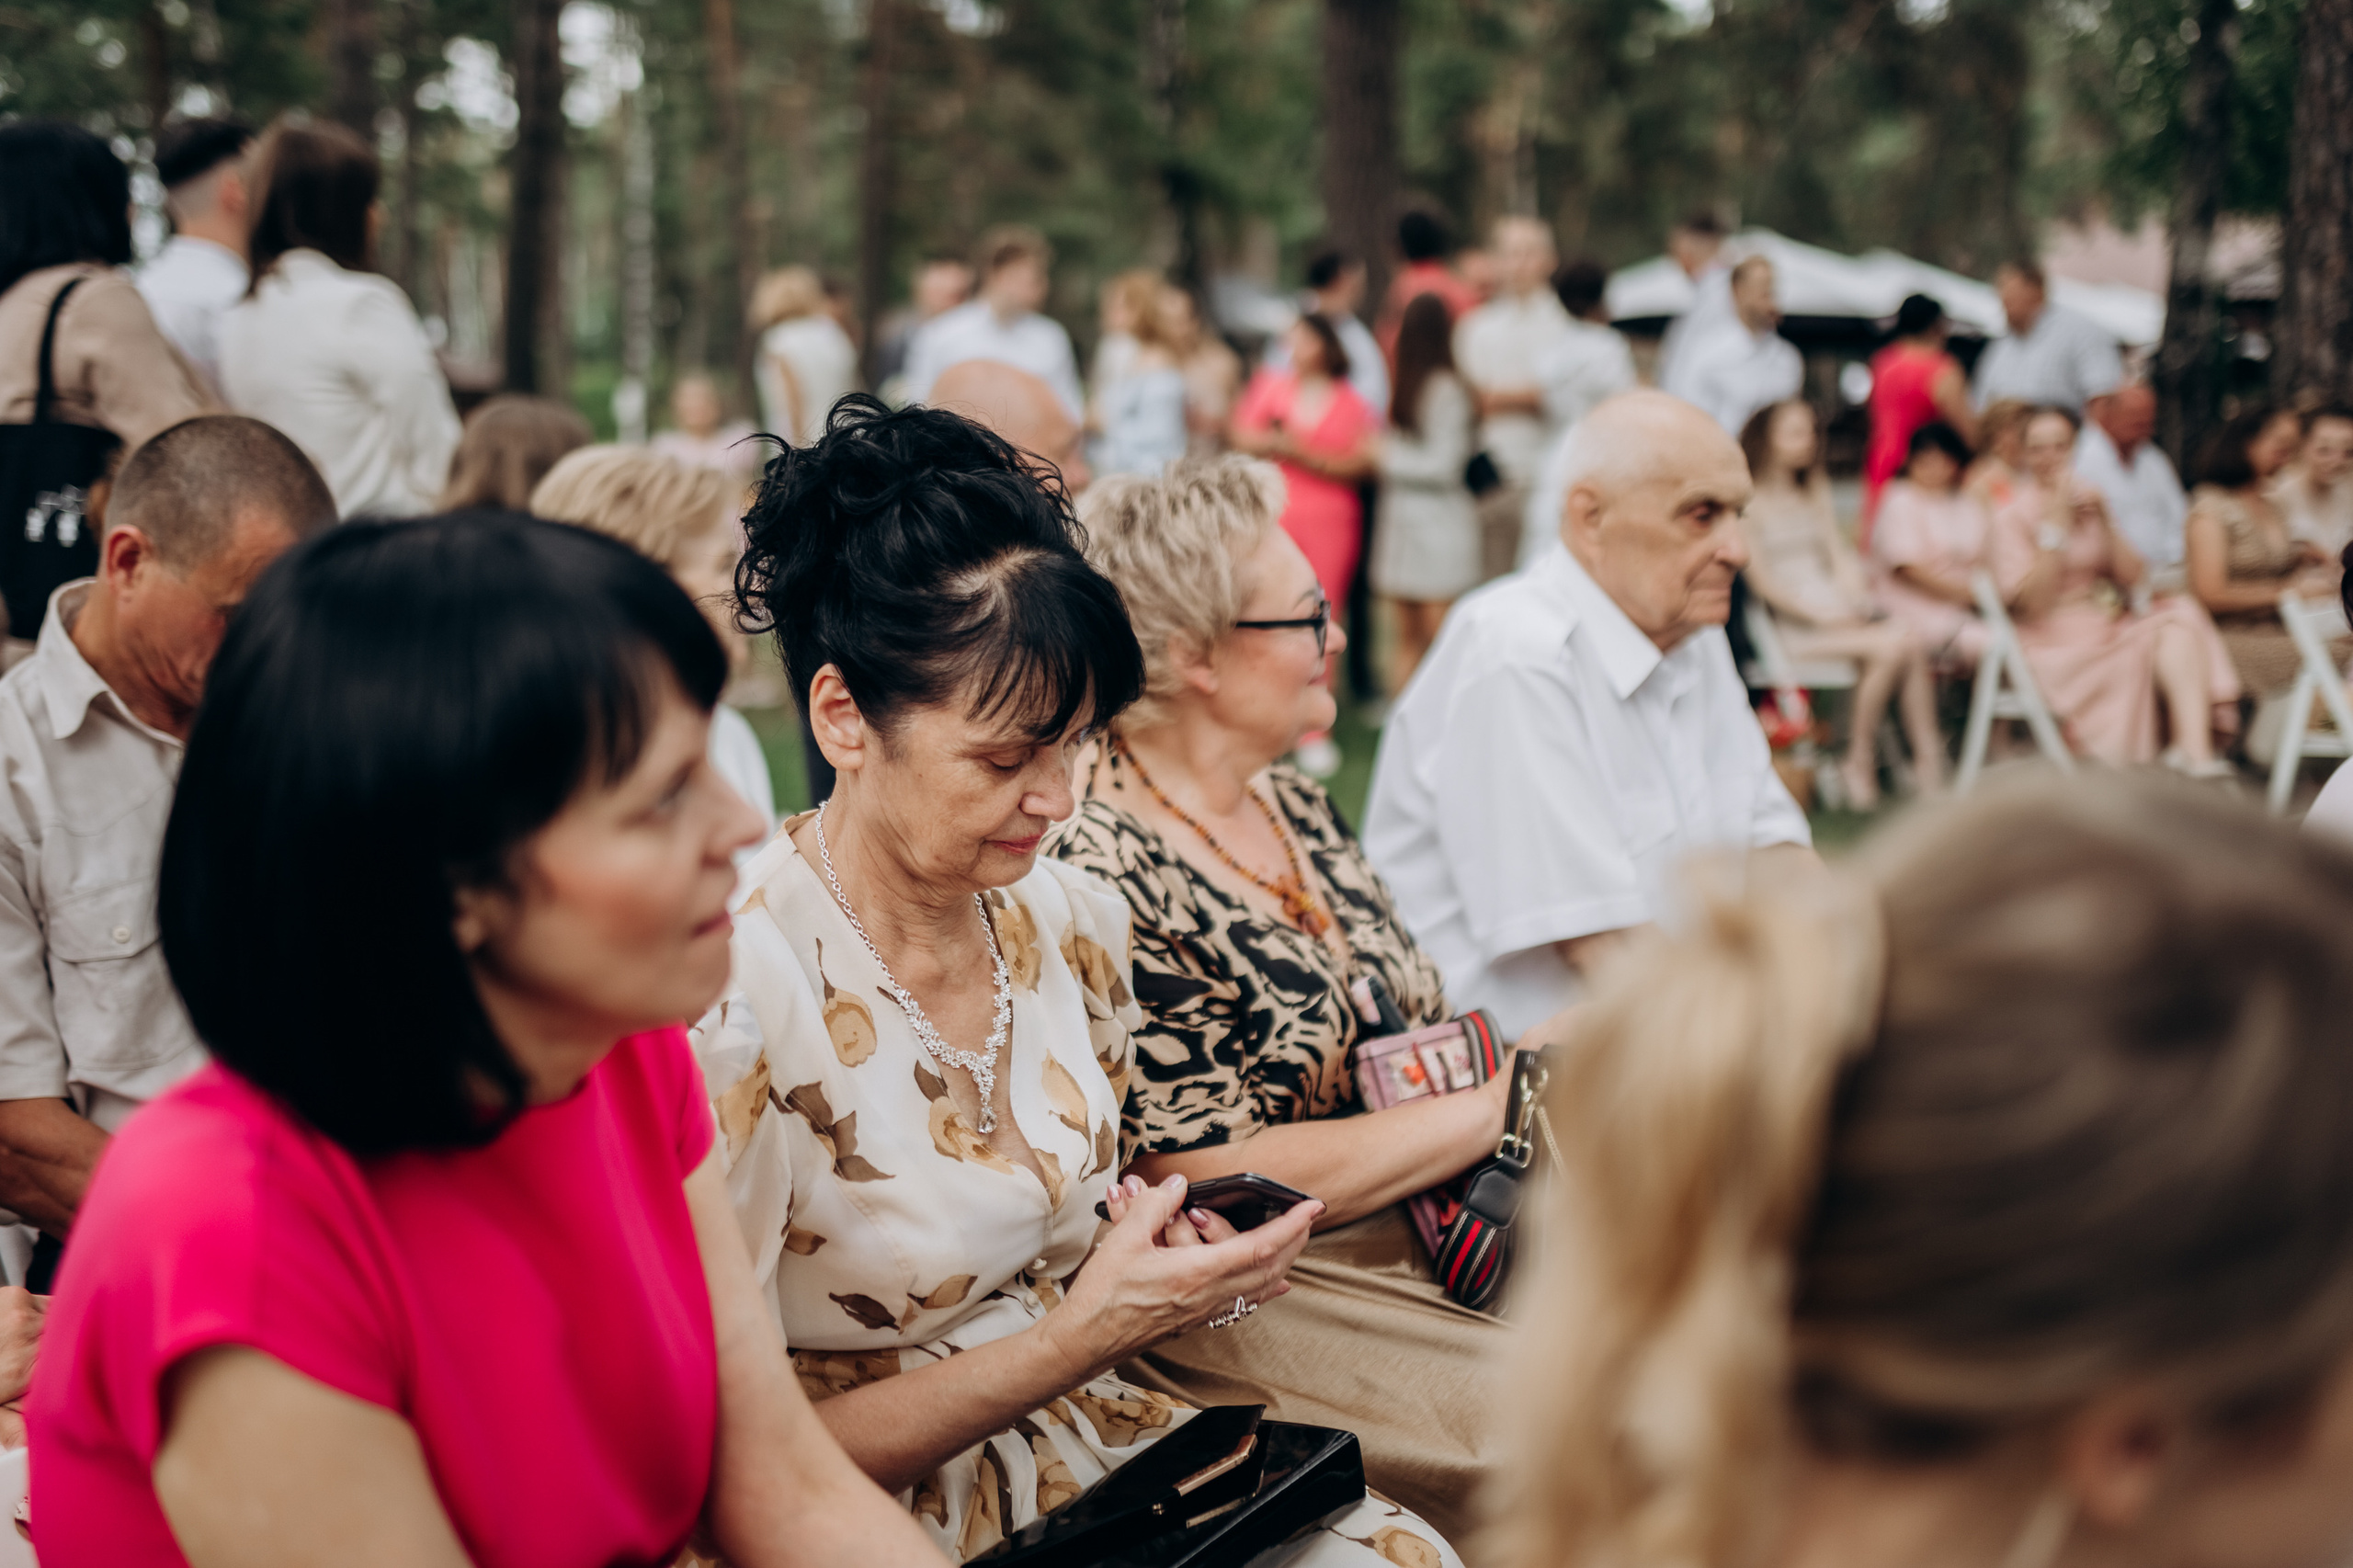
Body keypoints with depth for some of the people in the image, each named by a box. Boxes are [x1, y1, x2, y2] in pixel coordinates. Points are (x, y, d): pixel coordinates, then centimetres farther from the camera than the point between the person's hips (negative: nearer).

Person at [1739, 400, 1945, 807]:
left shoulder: (1815, 490, 23)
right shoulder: (1750, 501, 0)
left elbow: (1839, 552, 17)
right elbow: (1761, 579, -6)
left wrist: (1856, 590, -4)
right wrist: (1820, 615, -14)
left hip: (1837, 603, 6)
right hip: (1793, 621, -6)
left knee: (1913, 641, -25)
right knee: (1888, 647, -29)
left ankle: (1928, 756, -25)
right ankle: (1859, 762, -18)